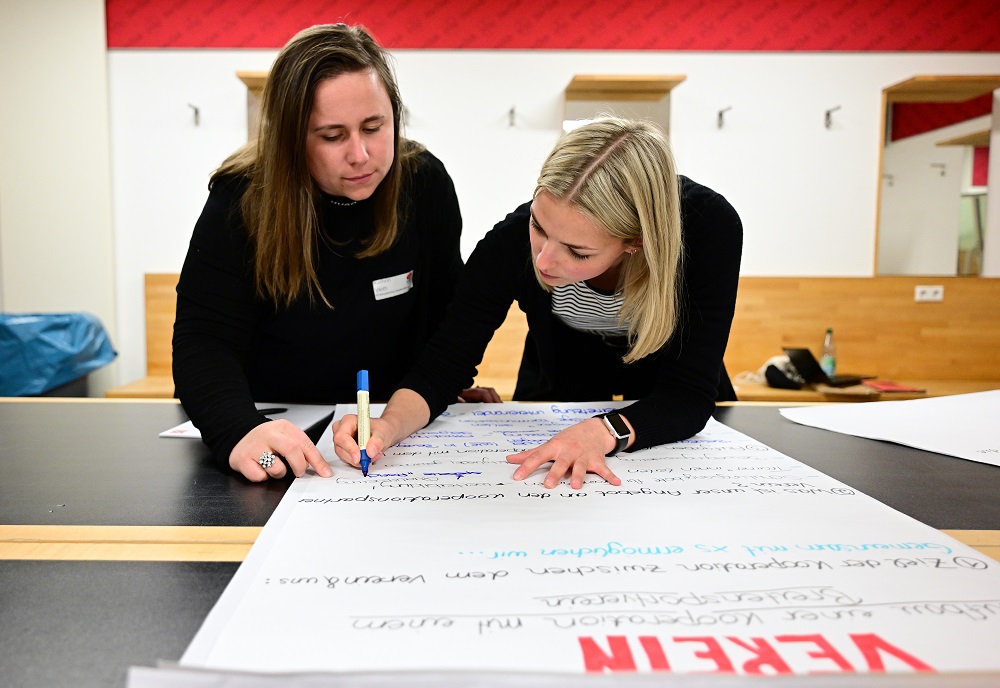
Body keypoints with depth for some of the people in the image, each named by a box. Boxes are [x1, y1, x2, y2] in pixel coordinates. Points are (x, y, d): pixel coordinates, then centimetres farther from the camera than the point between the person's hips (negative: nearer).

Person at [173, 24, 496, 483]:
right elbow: (204, 341, -21)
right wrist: (239, 432, -39)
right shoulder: (242, 201, -14)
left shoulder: (424, 182, -6)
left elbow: (445, 311, 6)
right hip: (274, 427, 0)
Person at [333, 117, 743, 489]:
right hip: (557, 401, 0)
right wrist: (389, 426, -42)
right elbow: (444, 364, -22)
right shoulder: (514, 241, -32)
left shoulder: (708, 228, -34)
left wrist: (603, 432, -50)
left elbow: (690, 394, -31)